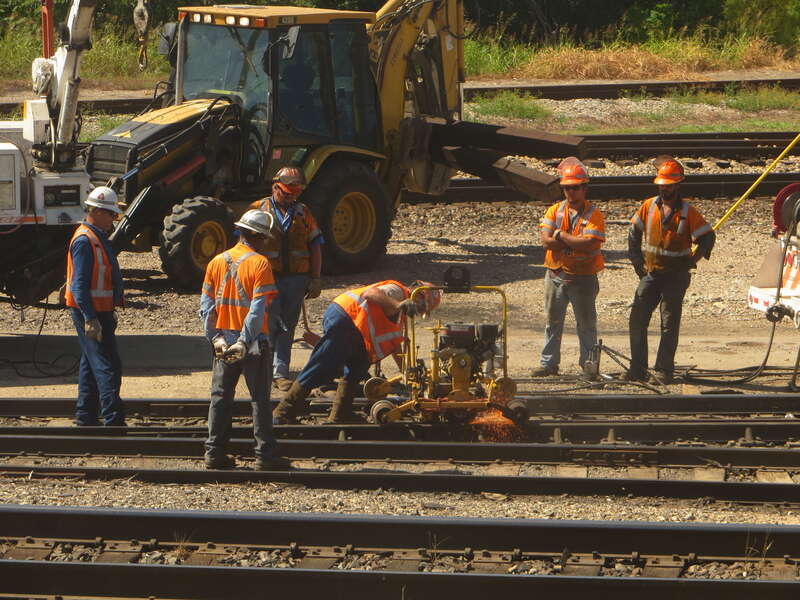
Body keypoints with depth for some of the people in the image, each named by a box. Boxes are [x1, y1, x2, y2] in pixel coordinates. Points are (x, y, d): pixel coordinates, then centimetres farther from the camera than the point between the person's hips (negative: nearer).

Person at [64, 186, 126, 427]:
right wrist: (90, 319, -26)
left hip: (100, 311, 11)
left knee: (91, 365, 14)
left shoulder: (98, 238, 16)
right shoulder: (84, 241, -17)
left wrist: (110, 312, 25)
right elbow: (80, 285, -22)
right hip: (91, 313, -11)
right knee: (108, 366, -12)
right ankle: (113, 421, -14)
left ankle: (85, 416, 21)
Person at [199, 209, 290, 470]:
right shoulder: (259, 263, -11)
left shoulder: (217, 262, 6)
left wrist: (216, 338, 0)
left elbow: (206, 305, 3)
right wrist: (245, 342, -18)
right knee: (260, 399, 2)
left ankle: (214, 453, 10)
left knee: (220, 397, 10)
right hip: (253, 342, -5)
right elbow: (258, 309, -18)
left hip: (224, 342, 5)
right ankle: (265, 455, 2)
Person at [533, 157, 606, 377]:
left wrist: (561, 235, -12)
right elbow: (546, 242, -9)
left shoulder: (594, 215, -7)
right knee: (552, 322, 11)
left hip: (583, 278, -4)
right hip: (555, 275, 4)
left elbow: (589, 244, -22)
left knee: (586, 324, 4)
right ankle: (549, 363, 18)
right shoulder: (555, 211, 5)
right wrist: (575, 241, -15)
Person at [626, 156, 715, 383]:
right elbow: (634, 233, 14)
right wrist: (637, 261, 8)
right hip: (650, 273, 4)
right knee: (637, 320, 0)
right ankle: (637, 369, 7)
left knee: (669, 324, -1)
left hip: (676, 276, -4)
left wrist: (693, 259, -8)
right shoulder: (649, 206, 3)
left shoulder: (687, 212, -7)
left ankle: (664, 370, 3)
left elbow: (708, 237, -1)